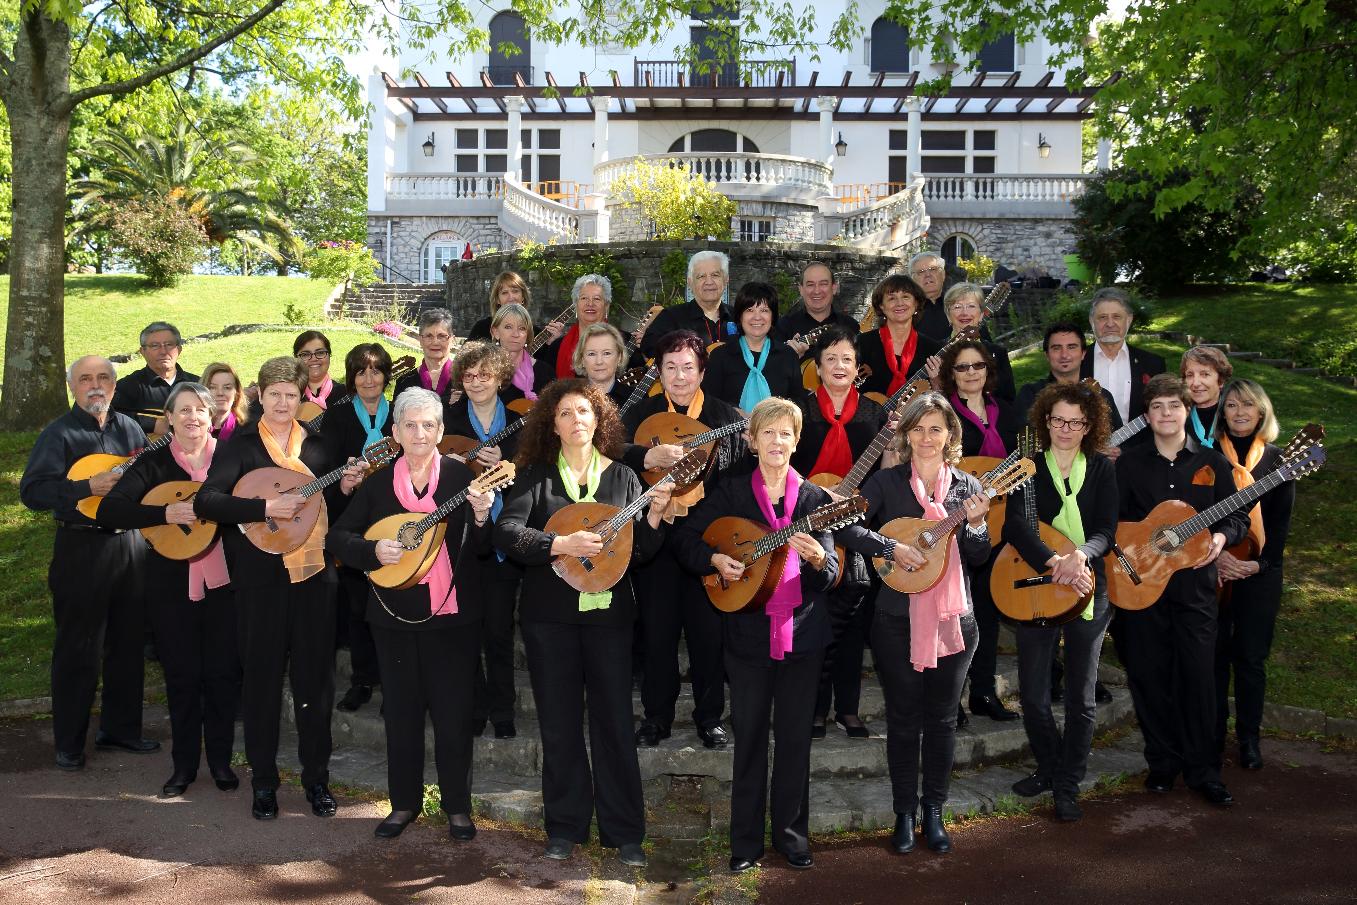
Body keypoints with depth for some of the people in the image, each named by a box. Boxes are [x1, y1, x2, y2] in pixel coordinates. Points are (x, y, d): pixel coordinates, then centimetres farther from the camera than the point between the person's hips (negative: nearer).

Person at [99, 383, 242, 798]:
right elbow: (109, 510, -14)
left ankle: (220, 760, 24)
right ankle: (184, 765, 24)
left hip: (224, 582, 1)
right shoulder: (155, 463, -2)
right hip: (172, 585, 0)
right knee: (182, 675, 8)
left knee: (223, 673, 7)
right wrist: (165, 514, -26)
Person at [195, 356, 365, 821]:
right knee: (262, 678, 6)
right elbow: (206, 501, -14)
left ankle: (317, 777, 21)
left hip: (314, 574, 3)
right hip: (260, 578, -2)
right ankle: (263, 782, 20)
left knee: (315, 677, 8)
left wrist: (345, 486, -6)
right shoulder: (240, 444, -2)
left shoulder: (317, 443, 8)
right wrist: (266, 508, -24)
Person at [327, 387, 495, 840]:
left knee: (453, 710, 3)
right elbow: (338, 535, 4)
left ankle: (458, 806, 17)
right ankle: (405, 801, 26)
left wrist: (480, 517, -26)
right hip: (395, 612, 2)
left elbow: (480, 548, -6)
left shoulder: (459, 475, -3)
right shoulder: (378, 480, 4)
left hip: (452, 613, -2)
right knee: (401, 709, 11)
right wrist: (375, 550, -14)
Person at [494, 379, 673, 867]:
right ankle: (565, 826, 22)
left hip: (608, 612, 1)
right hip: (550, 614, 0)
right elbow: (507, 530, -13)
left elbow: (643, 550, 4)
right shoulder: (536, 475, 1)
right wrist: (562, 543, -24)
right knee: (560, 722, 8)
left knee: (614, 720, 4)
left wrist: (655, 513, -13)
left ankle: (625, 831, 15)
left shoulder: (622, 477, 5)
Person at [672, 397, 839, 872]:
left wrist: (818, 559, -24)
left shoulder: (814, 497, 2)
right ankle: (746, 840, 17)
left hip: (802, 632, 1)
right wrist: (716, 559, -15)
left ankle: (792, 833, 23)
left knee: (794, 734, 8)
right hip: (748, 631, -1)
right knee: (749, 734, 6)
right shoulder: (730, 491, 1)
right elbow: (685, 539, 2)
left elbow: (831, 575, -2)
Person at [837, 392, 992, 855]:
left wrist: (975, 523, -15)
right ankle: (905, 813, 22)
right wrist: (891, 548, -21)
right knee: (904, 719, 7)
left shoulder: (967, 487, 4)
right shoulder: (887, 481, -2)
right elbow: (845, 526, -13)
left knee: (942, 717, 11)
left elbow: (979, 558, 3)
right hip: (898, 620, -2)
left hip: (953, 620, 2)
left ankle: (934, 811, 25)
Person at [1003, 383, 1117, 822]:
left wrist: (1080, 555, -26)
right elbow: (1014, 524, -14)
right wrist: (1054, 562, -28)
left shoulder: (1102, 469, 4)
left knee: (1081, 696, 7)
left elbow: (1107, 530, -5)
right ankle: (1049, 768, 28)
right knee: (1032, 695, 4)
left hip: (1089, 591, 1)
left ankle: (1068, 786, 21)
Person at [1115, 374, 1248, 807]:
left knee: (1199, 675, -1)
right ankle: (1163, 763, 18)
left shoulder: (1212, 462, 7)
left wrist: (1221, 537, -11)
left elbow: (1238, 516, 8)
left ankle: (1203, 771, 10)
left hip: (1195, 581, 0)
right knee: (1150, 675, 4)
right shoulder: (1130, 463, 5)